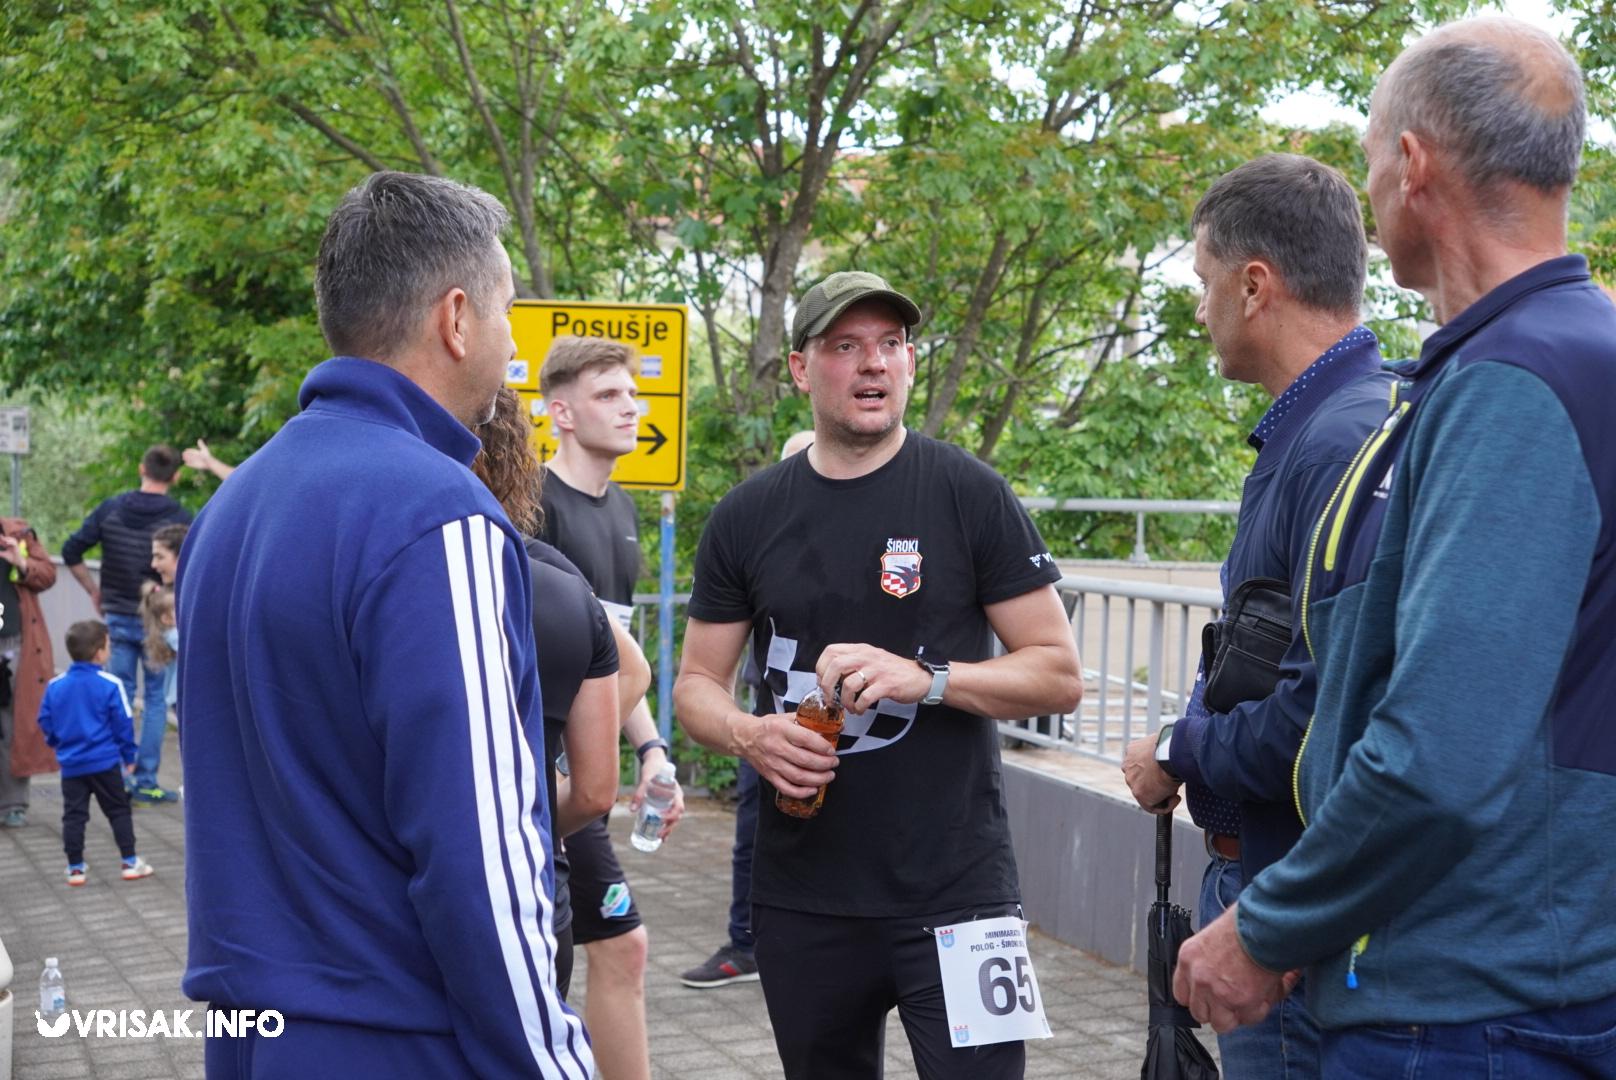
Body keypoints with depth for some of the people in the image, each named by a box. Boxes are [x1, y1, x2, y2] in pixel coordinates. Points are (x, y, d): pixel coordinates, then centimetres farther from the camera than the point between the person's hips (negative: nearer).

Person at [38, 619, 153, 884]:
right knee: (119, 811, 8)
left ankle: (75, 868, 10)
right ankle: (131, 862, 10)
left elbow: (45, 721, 7)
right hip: (105, 762, -3)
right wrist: (128, 756, 5)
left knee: (73, 815, 9)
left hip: (71, 764, 3)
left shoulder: (55, 686, -1)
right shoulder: (110, 685, -11)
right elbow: (123, 724, -8)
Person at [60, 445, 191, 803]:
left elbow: (71, 552, 1)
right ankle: (146, 780, 4)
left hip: (117, 617, 3)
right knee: (155, 697, 6)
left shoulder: (110, 509, 1)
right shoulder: (181, 518, -10)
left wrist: (94, 591, 10)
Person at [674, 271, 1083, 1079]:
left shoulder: (969, 495, -3)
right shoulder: (747, 517, 5)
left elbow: (1059, 674, -3)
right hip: (800, 897, 3)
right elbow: (696, 685, 10)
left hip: (954, 892, -3)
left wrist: (926, 678, -19)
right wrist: (747, 735, -12)